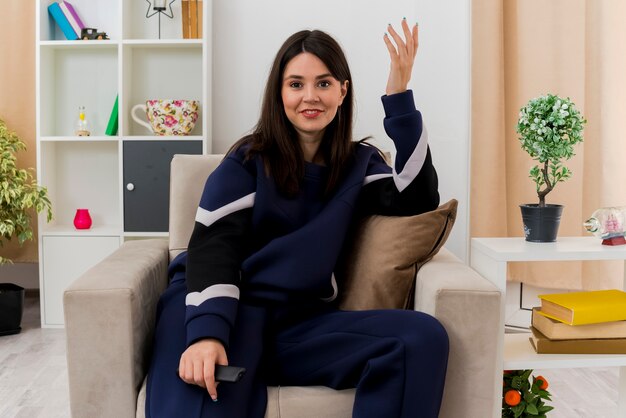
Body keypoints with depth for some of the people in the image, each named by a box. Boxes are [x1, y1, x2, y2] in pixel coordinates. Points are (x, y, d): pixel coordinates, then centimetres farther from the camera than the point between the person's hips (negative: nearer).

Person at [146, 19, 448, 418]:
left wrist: (400, 97, -7)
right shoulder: (249, 160, 6)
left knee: (424, 339, -22)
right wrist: (206, 333, -25)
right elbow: (213, 245, -7)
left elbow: (419, 204, -3)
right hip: (233, 310, -4)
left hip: (303, 321, 4)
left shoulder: (360, 163, 15)